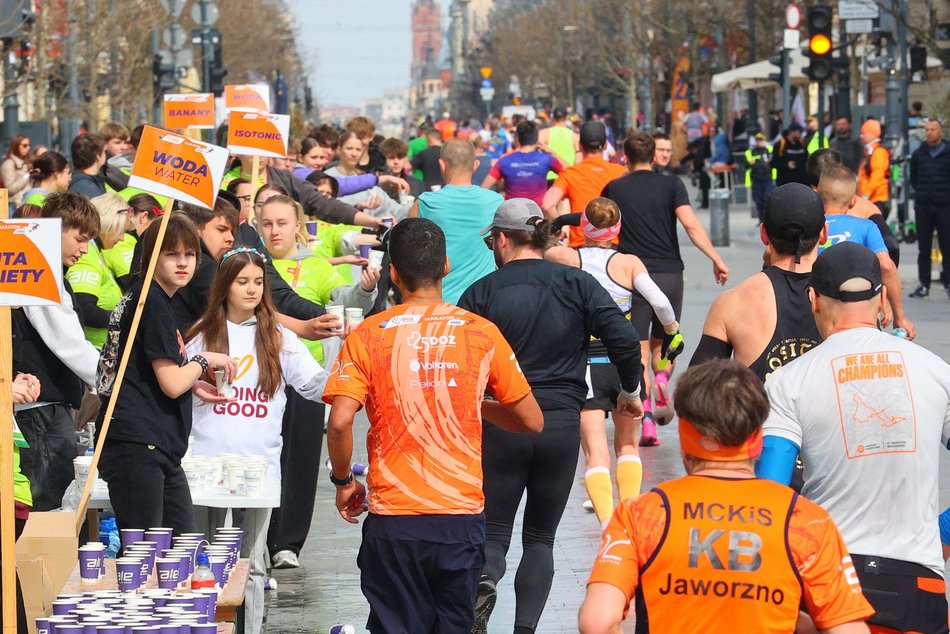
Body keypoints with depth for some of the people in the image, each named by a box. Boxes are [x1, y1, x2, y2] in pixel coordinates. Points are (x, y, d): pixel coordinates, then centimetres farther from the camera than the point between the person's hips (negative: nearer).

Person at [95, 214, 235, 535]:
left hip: (159, 448, 10)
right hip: (136, 444, -10)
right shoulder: (152, 302, -11)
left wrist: (192, 385, 17)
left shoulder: (152, 298, 19)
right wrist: (204, 360, 2)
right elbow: (171, 384, -15)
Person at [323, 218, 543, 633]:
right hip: (462, 516, 1)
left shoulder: (368, 336, -3)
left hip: (393, 520, -1)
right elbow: (531, 421, 5)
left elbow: (339, 422, -13)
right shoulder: (482, 334, 0)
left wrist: (343, 482, 4)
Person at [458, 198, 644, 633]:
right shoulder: (577, 284, 1)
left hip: (500, 422, -1)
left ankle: (483, 582, -26)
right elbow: (624, 339, -7)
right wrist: (630, 392, 10)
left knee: (493, 532, 7)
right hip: (561, 422, 1)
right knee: (540, 538, 13)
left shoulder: (481, 293, -2)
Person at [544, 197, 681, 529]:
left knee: (596, 454, -6)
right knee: (627, 445, 22)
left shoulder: (567, 258, -2)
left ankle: (609, 525, -22)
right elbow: (660, 302, -13)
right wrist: (673, 333, 4)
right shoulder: (628, 263, -3)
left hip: (584, 364, -1)